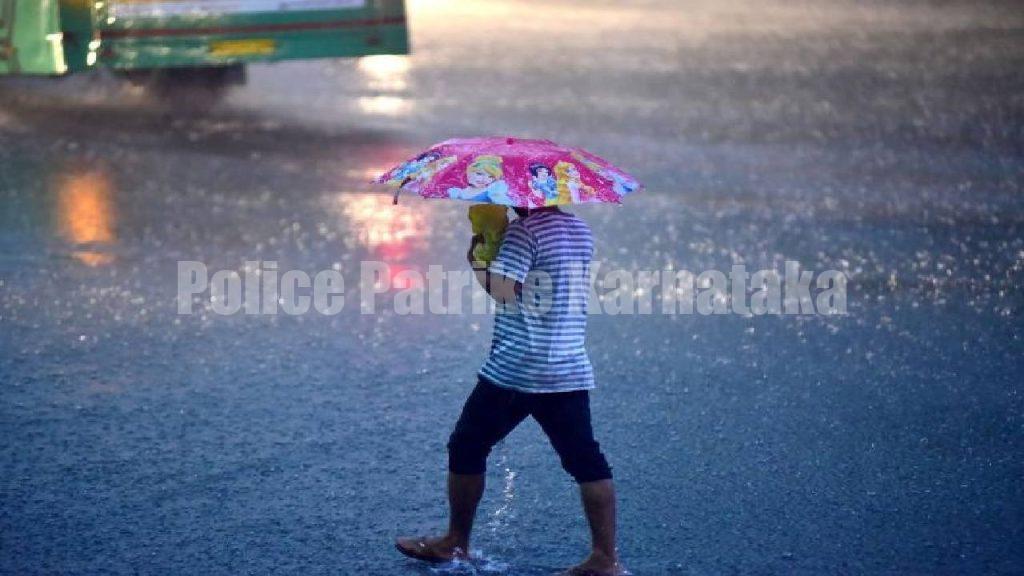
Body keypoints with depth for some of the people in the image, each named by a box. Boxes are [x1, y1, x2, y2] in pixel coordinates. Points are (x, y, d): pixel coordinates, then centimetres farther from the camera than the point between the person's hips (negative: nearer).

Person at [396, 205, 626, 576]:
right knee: (585, 461, 4)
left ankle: (455, 543, 20)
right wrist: (496, 249, 18)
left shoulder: (525, 229, -13)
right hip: (571, 374, 7)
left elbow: (502, 290, -22)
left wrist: (477, 261, -4)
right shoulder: (581, 230, 11)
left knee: (467, 447, 11)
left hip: (514, 372, -6)